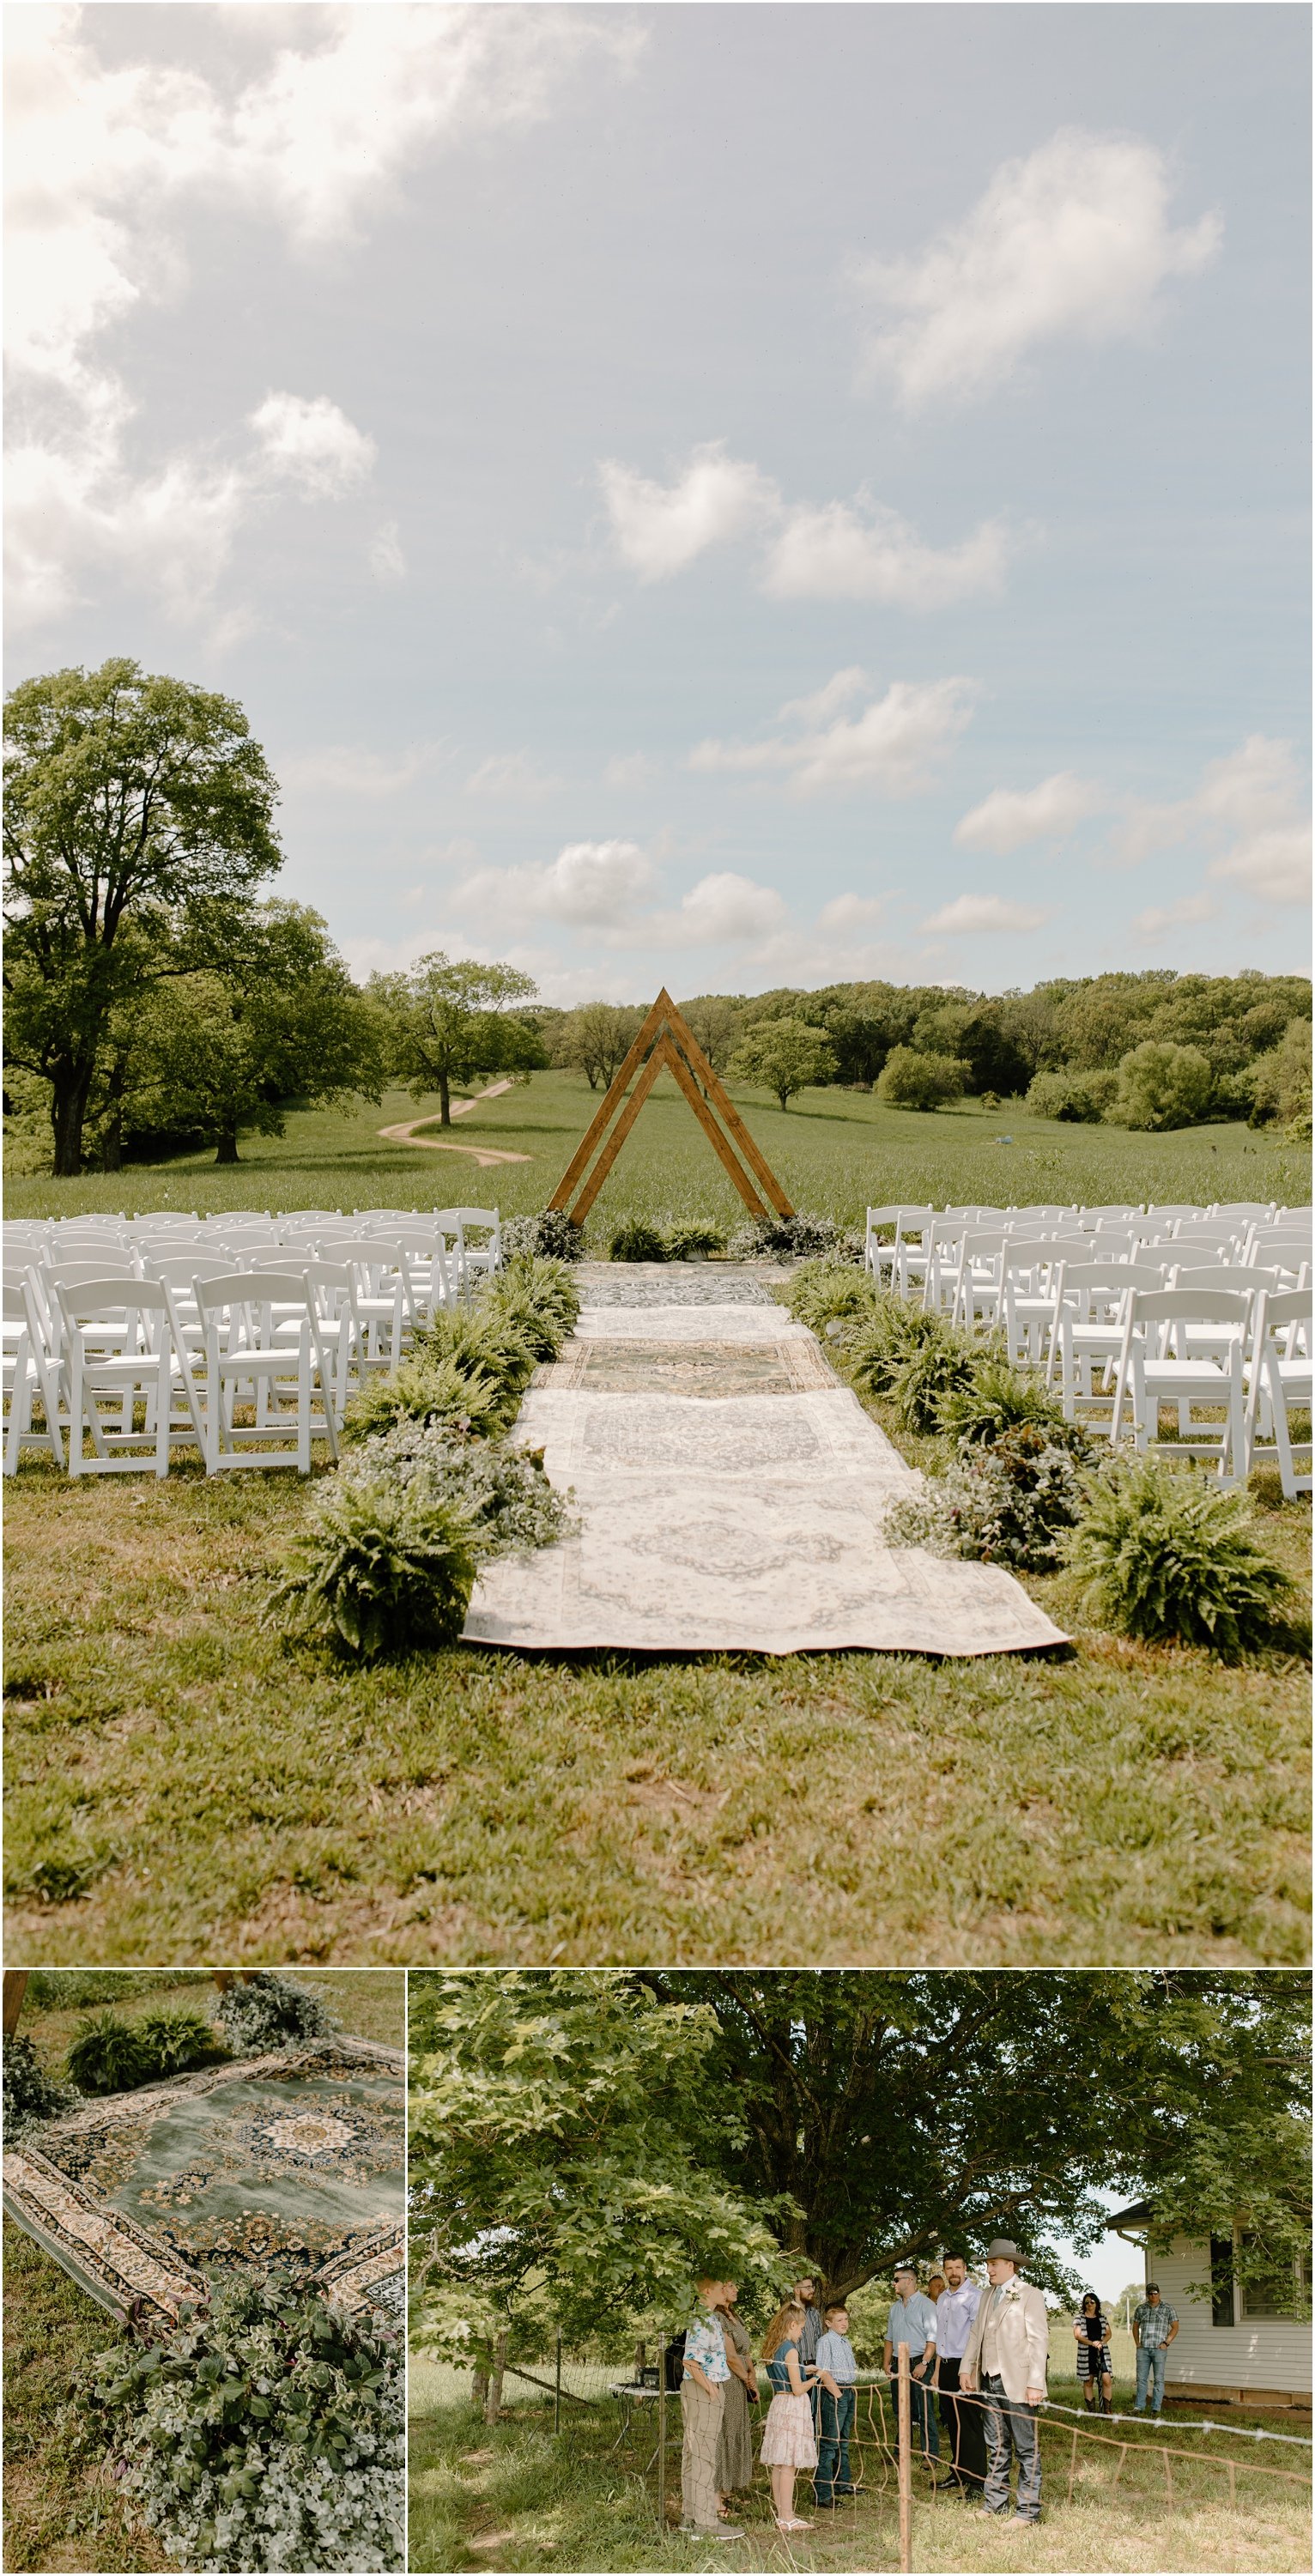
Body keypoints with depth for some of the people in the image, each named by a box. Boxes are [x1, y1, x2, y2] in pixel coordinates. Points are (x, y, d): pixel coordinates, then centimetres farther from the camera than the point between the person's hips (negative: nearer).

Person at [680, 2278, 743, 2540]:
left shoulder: (710, 2317, 13)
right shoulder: (703, 2321, -19)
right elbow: (691, 2362, -25)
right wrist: (711, 2390, -18)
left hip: (703, 2391, 10)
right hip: (703, 2391, -10)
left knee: (693, 2453, 15)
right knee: (703, 2455, -5)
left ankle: (689, 2516, 23)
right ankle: (705, 2523, -1)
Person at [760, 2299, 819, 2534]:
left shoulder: (771, 2349, 10)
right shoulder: (790, 2350, -16)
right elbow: (798, 2389, -15)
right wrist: (815, 2377, 1)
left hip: (778, 2405, 9)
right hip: (793, 2408, -9)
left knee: (778, 2465, 11)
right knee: (788, 2465, -5)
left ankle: (782, 2515, 17)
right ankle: (787, 2518, -2)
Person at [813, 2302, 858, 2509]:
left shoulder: (846, 2342, 14)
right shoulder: (826, 2341, -12)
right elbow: (823, 2373, -17)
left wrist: (851, 2392, 12)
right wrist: (837, 2394, -19)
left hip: (848, 2392, 9)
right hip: (833, 2393, -9)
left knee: (843, 2442, 19)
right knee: (828, 2443, -8)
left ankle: (843, 2483, 30)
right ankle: (822, 2493, -6)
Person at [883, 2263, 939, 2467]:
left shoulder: (925, 2305, -7)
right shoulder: (895, 2308, 16)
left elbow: (932, 2338, -13)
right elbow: (889, 2338, 20)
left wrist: (924, 2363, -19)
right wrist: (886, 2364, 12)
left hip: (918, 2365, -7)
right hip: (898, 2365, 7)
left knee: (923, 2411, -7)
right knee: (901, 2412, 12)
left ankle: (931, 2455, -1)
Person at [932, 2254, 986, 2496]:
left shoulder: (974, 2296, -9)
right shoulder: (942, 2298, 15)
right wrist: (937, 2369, 20)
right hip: (946, 2366, 7)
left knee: (970, 2424, -5)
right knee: (952, 2423, 12)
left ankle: (976, 2482, 0)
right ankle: (957, 2473, 22)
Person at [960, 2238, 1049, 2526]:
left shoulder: (1029, 2296, -7)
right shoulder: (987, 2295, 14)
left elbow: (1039, 2340, -12)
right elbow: (976, 2333, 17)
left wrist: (1035, 2383, -17)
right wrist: (966, 2368, 9)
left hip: (1017, 2382, -7)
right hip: (990, 2381, 7)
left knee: (1027, 2448, 2)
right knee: (996, 2446, 14)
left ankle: (1028, 2509, 9)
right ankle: (995, 2502, 23)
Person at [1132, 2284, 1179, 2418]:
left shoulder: (1167, 2309, 1)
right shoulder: (1140, 2309, 10)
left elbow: (1175, 2327, 1)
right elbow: (1135, 2327, 18)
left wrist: (1166, 2343, -6)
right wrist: (1137, 2343, 7)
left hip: (1159, 2348, -3)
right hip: (1143, 2349, 3)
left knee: (1158, 2379, 0)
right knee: (1141, 2378, 5)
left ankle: (1156, 2409, 5)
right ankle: (1139, 2407, 10)